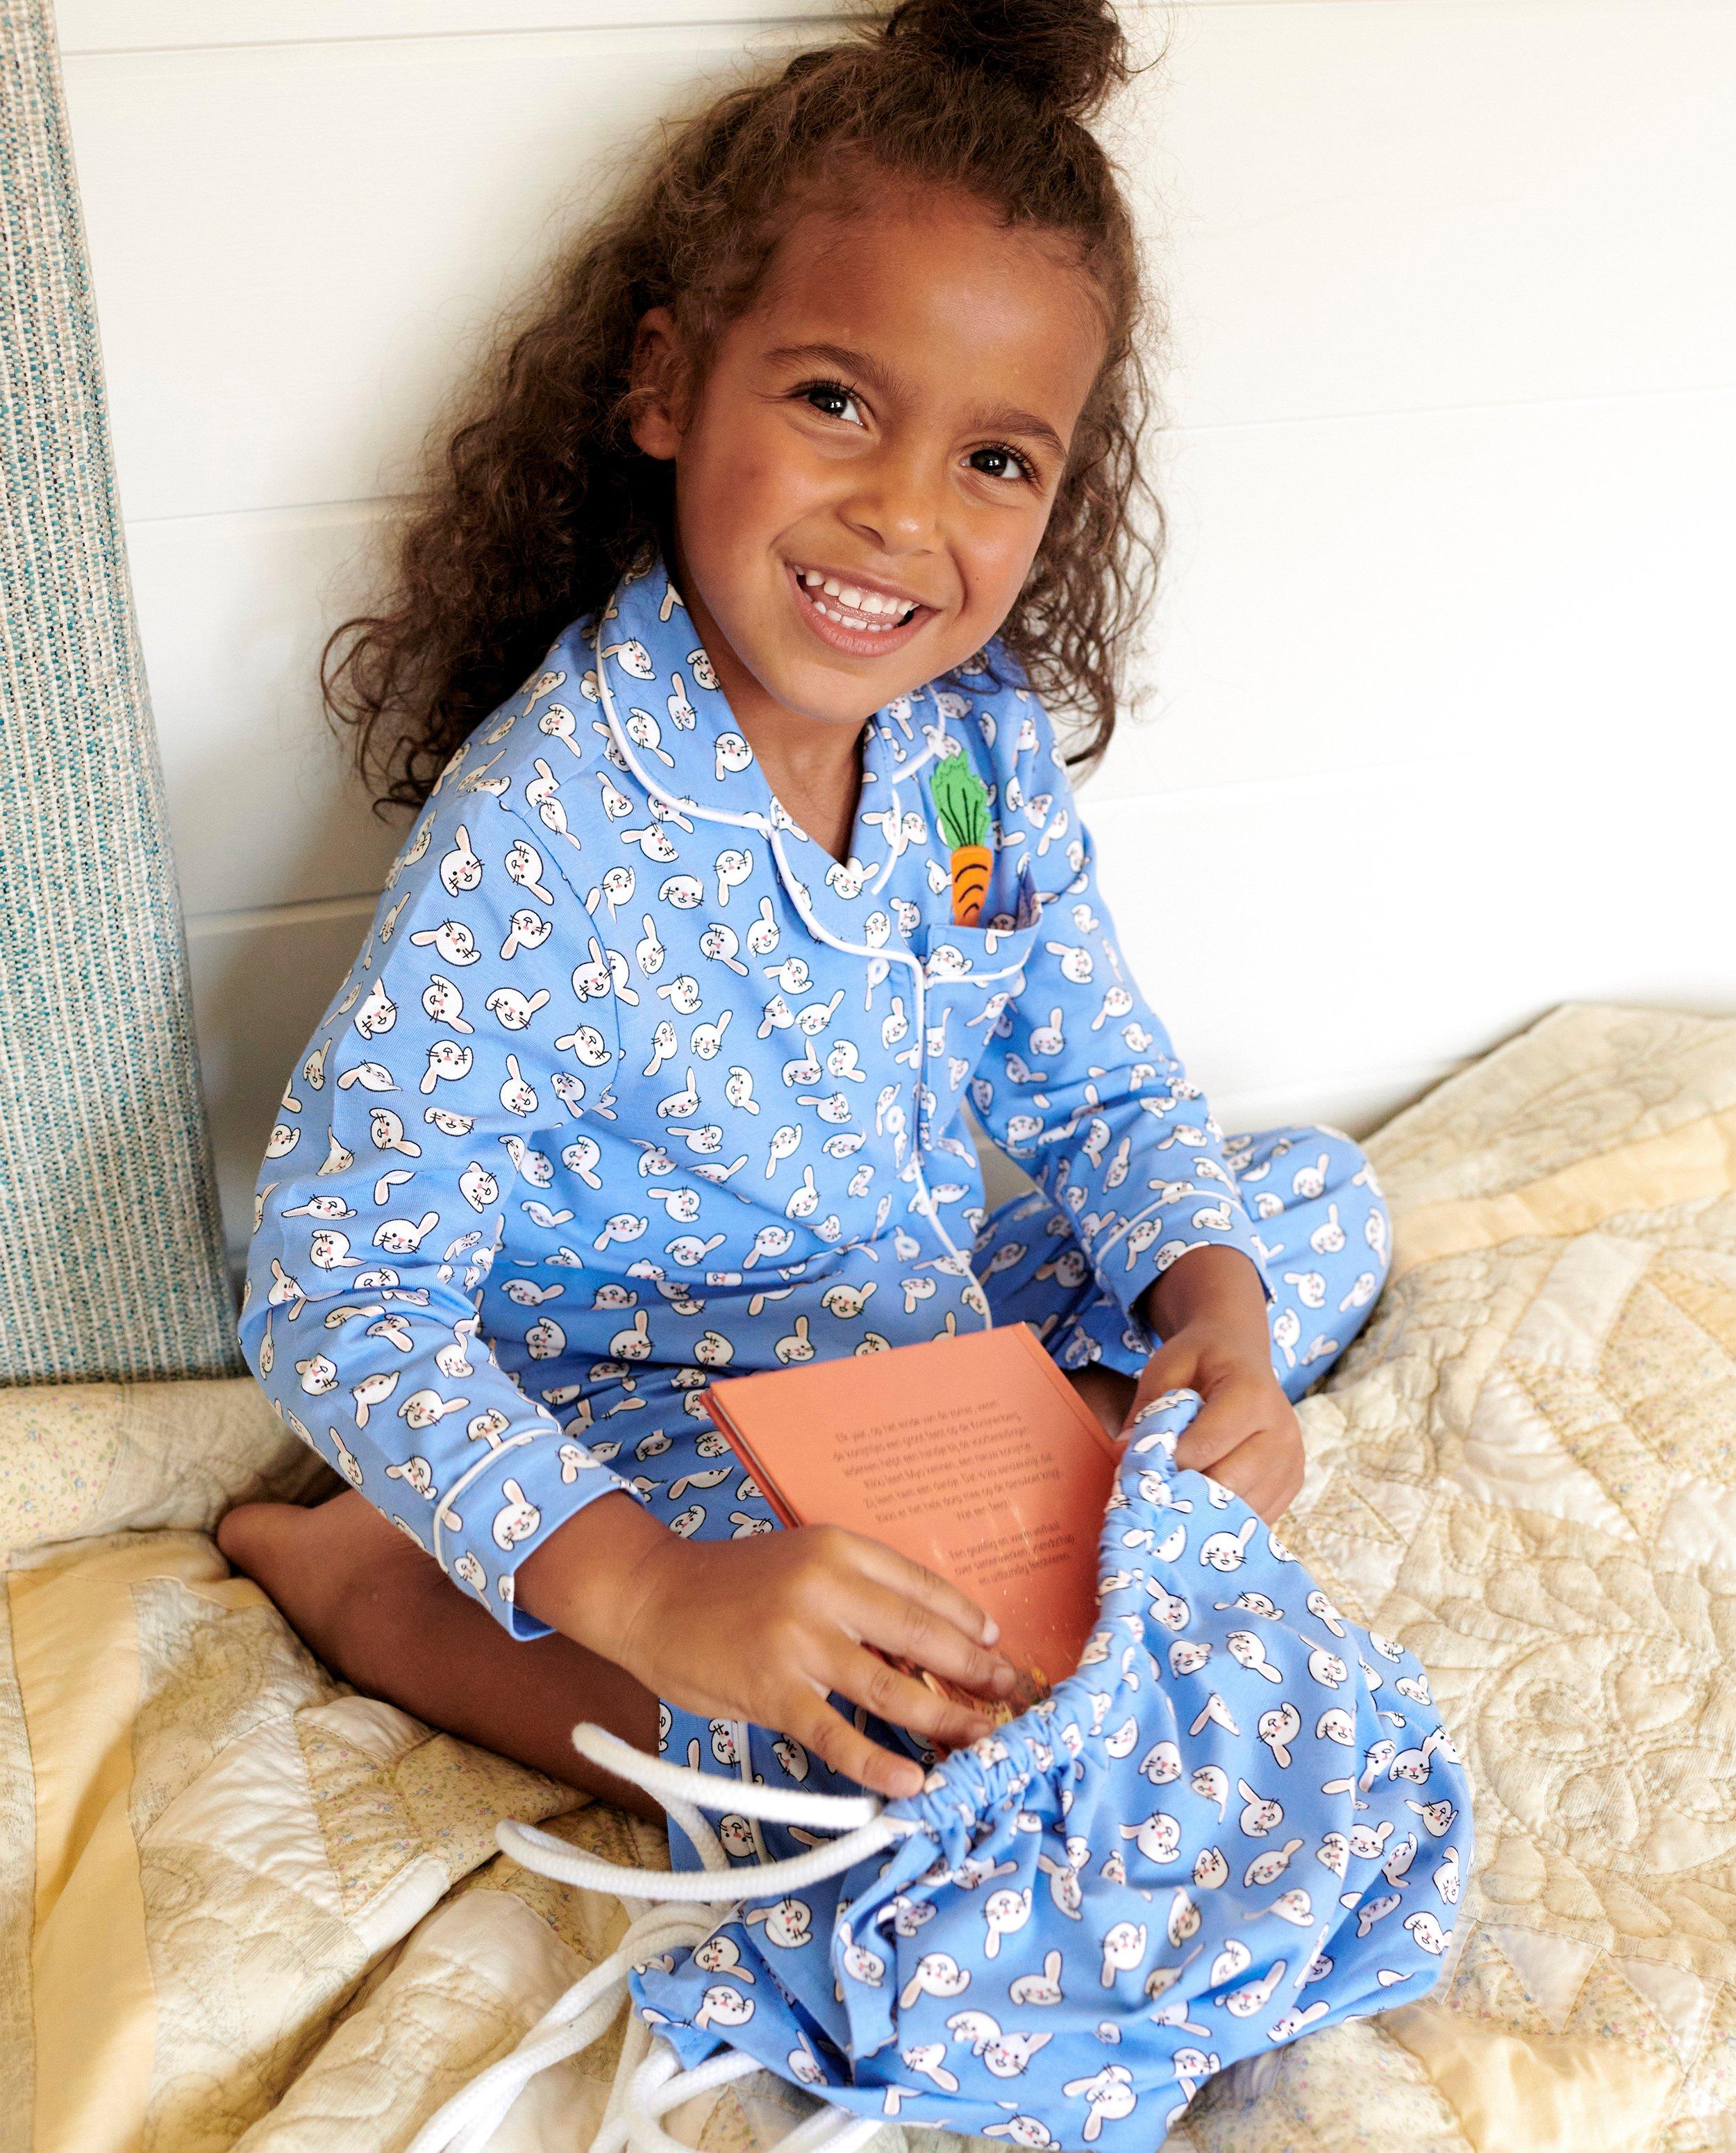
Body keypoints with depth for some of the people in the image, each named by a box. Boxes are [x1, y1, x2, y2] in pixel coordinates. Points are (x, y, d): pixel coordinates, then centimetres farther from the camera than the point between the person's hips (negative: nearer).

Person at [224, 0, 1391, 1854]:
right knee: (926, 1739, -29)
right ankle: (380, 1591, -8)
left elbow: (1103, 1100, 3)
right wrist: (648, 1592, -41)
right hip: (650, 1413, -6)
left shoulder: (990, 743, -8)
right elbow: (337, 1298, -28)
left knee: (1322, 1202, 11)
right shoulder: (536, 835, -28)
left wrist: (1212, 1306, -18)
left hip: (935, 1320, 7)